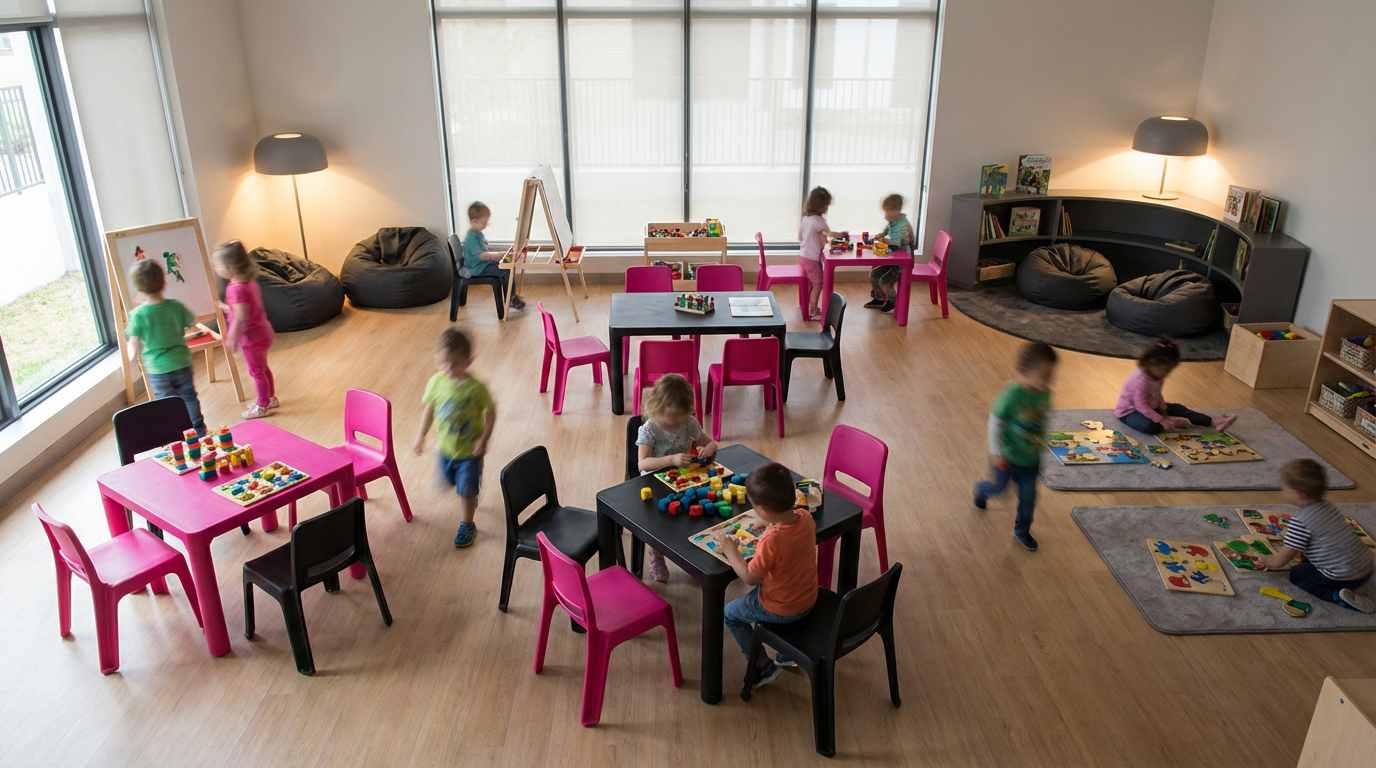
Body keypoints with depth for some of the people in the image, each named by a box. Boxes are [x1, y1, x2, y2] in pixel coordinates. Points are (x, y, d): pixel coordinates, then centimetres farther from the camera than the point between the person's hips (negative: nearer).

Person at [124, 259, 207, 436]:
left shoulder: (137, 314, -17)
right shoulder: (177, 306, -12)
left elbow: (134, 343, -12)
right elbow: (192, 323, 6)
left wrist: (132, 354, 8)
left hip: (156, 370, -2)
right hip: (181, 364, 2)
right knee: (189, 399, 18)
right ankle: (199, 433, 26)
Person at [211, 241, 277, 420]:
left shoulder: (236, 288, -27)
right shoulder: (249, 282, 1)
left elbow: (241, 317, -27)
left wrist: (232, 337, -18)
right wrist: (226, 308, 19)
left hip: (252, 337, -9)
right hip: (261, 331, 9)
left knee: (256, 371, 7)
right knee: (262, 368, 23)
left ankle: (262, 406, 22)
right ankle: (270, 398, 38)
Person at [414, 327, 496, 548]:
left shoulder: (476, 388, -25)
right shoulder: (436, 382, -14)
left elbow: (491, 411, -14)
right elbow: (429, 408, 0)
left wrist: (484, 439, -20)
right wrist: (422, 435, 3)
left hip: (470, 450, -5)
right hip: (445, 447, 5)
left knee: (466, 490, 7)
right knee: (453, 482, 25)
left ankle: (467, 526, 28)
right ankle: (471, 496, 57)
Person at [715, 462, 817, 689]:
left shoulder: (771, 542, -36)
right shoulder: (806, 518, -15)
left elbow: (750, 577, -23)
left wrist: (730, 550, -13)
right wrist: (771, 529, 3)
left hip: (782, 609, -7)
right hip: (808, 598, 7)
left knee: (731, 613, 17)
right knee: (756, 592, 35)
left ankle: (763, 666, 24)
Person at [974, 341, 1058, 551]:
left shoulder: (1044, 394, -11)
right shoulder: (1011, 394, -30)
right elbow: (995, 423, -22)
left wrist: (1040, 446, 15)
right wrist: (997, 452, -19)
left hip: (1031, 458, 5)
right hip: (1009, 456, -4)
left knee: (1028, 497, 11)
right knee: (999, 487, 19)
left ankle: (1022, 530, 35)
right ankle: (981, 490, 55)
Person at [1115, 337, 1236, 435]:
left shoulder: (1156, 376, -3)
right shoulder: (1141, 380, -34)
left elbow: (1157, 395, 10)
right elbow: (1141, 406, -35)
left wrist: (1163, 410, -3)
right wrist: (1161, 420, -35)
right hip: (1129, 411, -9)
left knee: (1177, 408, 0)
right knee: (1151, 426, -38)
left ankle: (1214, 422, -1)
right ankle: (1172, 422, -14)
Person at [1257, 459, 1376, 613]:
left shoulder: (1300, 521, -20)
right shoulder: (1328, 506, 5)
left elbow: (1281, 560, -13)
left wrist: (1267, 561, 7)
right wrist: (1290, 542, 26)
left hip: (1345, 577, -9)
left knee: (1296, 574, 10)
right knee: (1307, 561, 25)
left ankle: (1338, 596, -9)